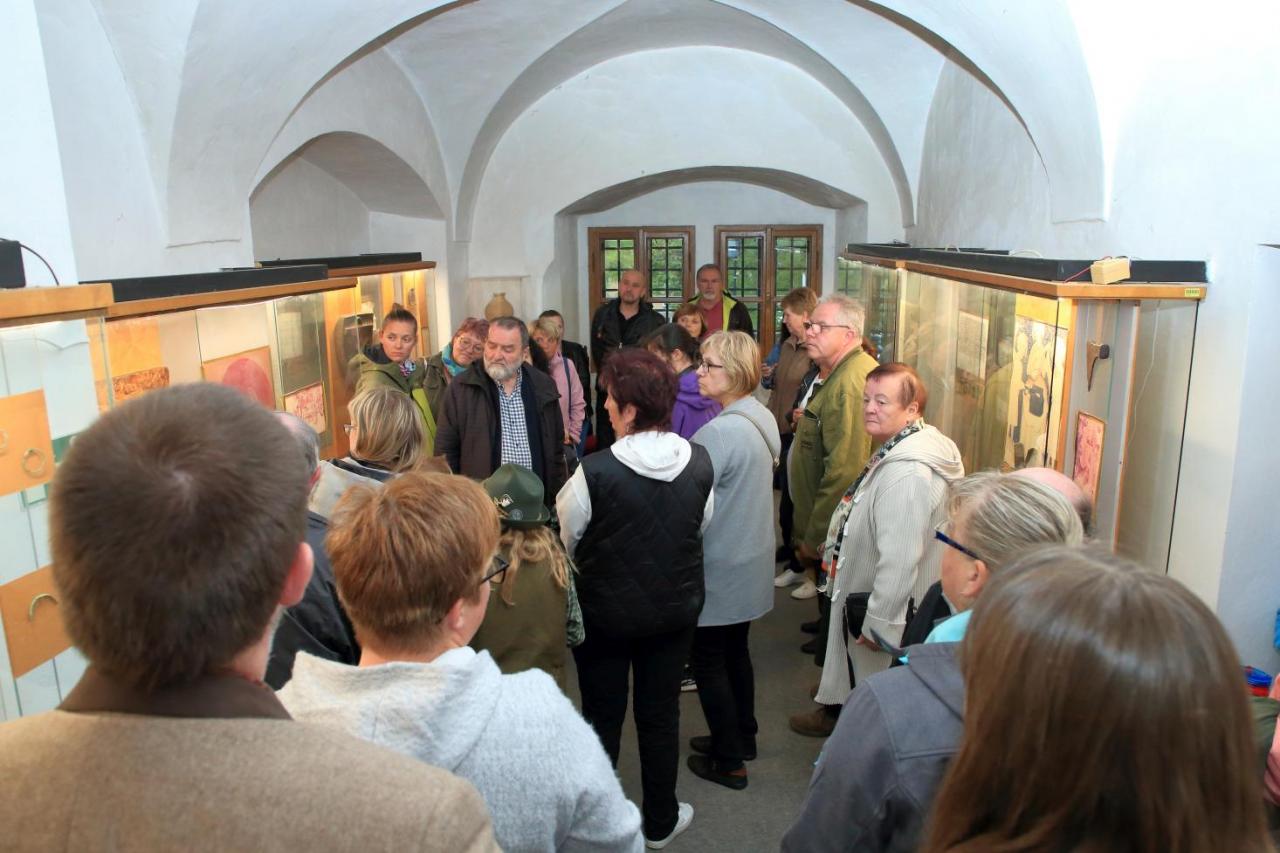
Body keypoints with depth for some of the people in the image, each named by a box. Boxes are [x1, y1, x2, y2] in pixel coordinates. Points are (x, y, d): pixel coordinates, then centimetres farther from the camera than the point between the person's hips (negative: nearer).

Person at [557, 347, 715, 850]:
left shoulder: (595, 472, -27)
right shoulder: (700, 464, -14)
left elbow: (564, 539, -11)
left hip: (606, 613, -3)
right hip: (676, 609, 3)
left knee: (603, 716, 18)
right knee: (661, 715, 20)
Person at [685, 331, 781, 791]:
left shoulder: (720, 431, -26)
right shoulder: (761, 418, 2)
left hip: (720, 567, -8)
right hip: (750, 558, 9)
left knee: (708, 660, 7)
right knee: (735, 650, 22)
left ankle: (728, 761, 20)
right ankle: (742, 738, 38)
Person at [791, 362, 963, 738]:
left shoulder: (907, 473, -31)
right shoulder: (897, 452, 4)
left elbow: (899, 559, -32)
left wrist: (878, 622, -24)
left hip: (889, 612, -10)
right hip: (868, 605, 10)